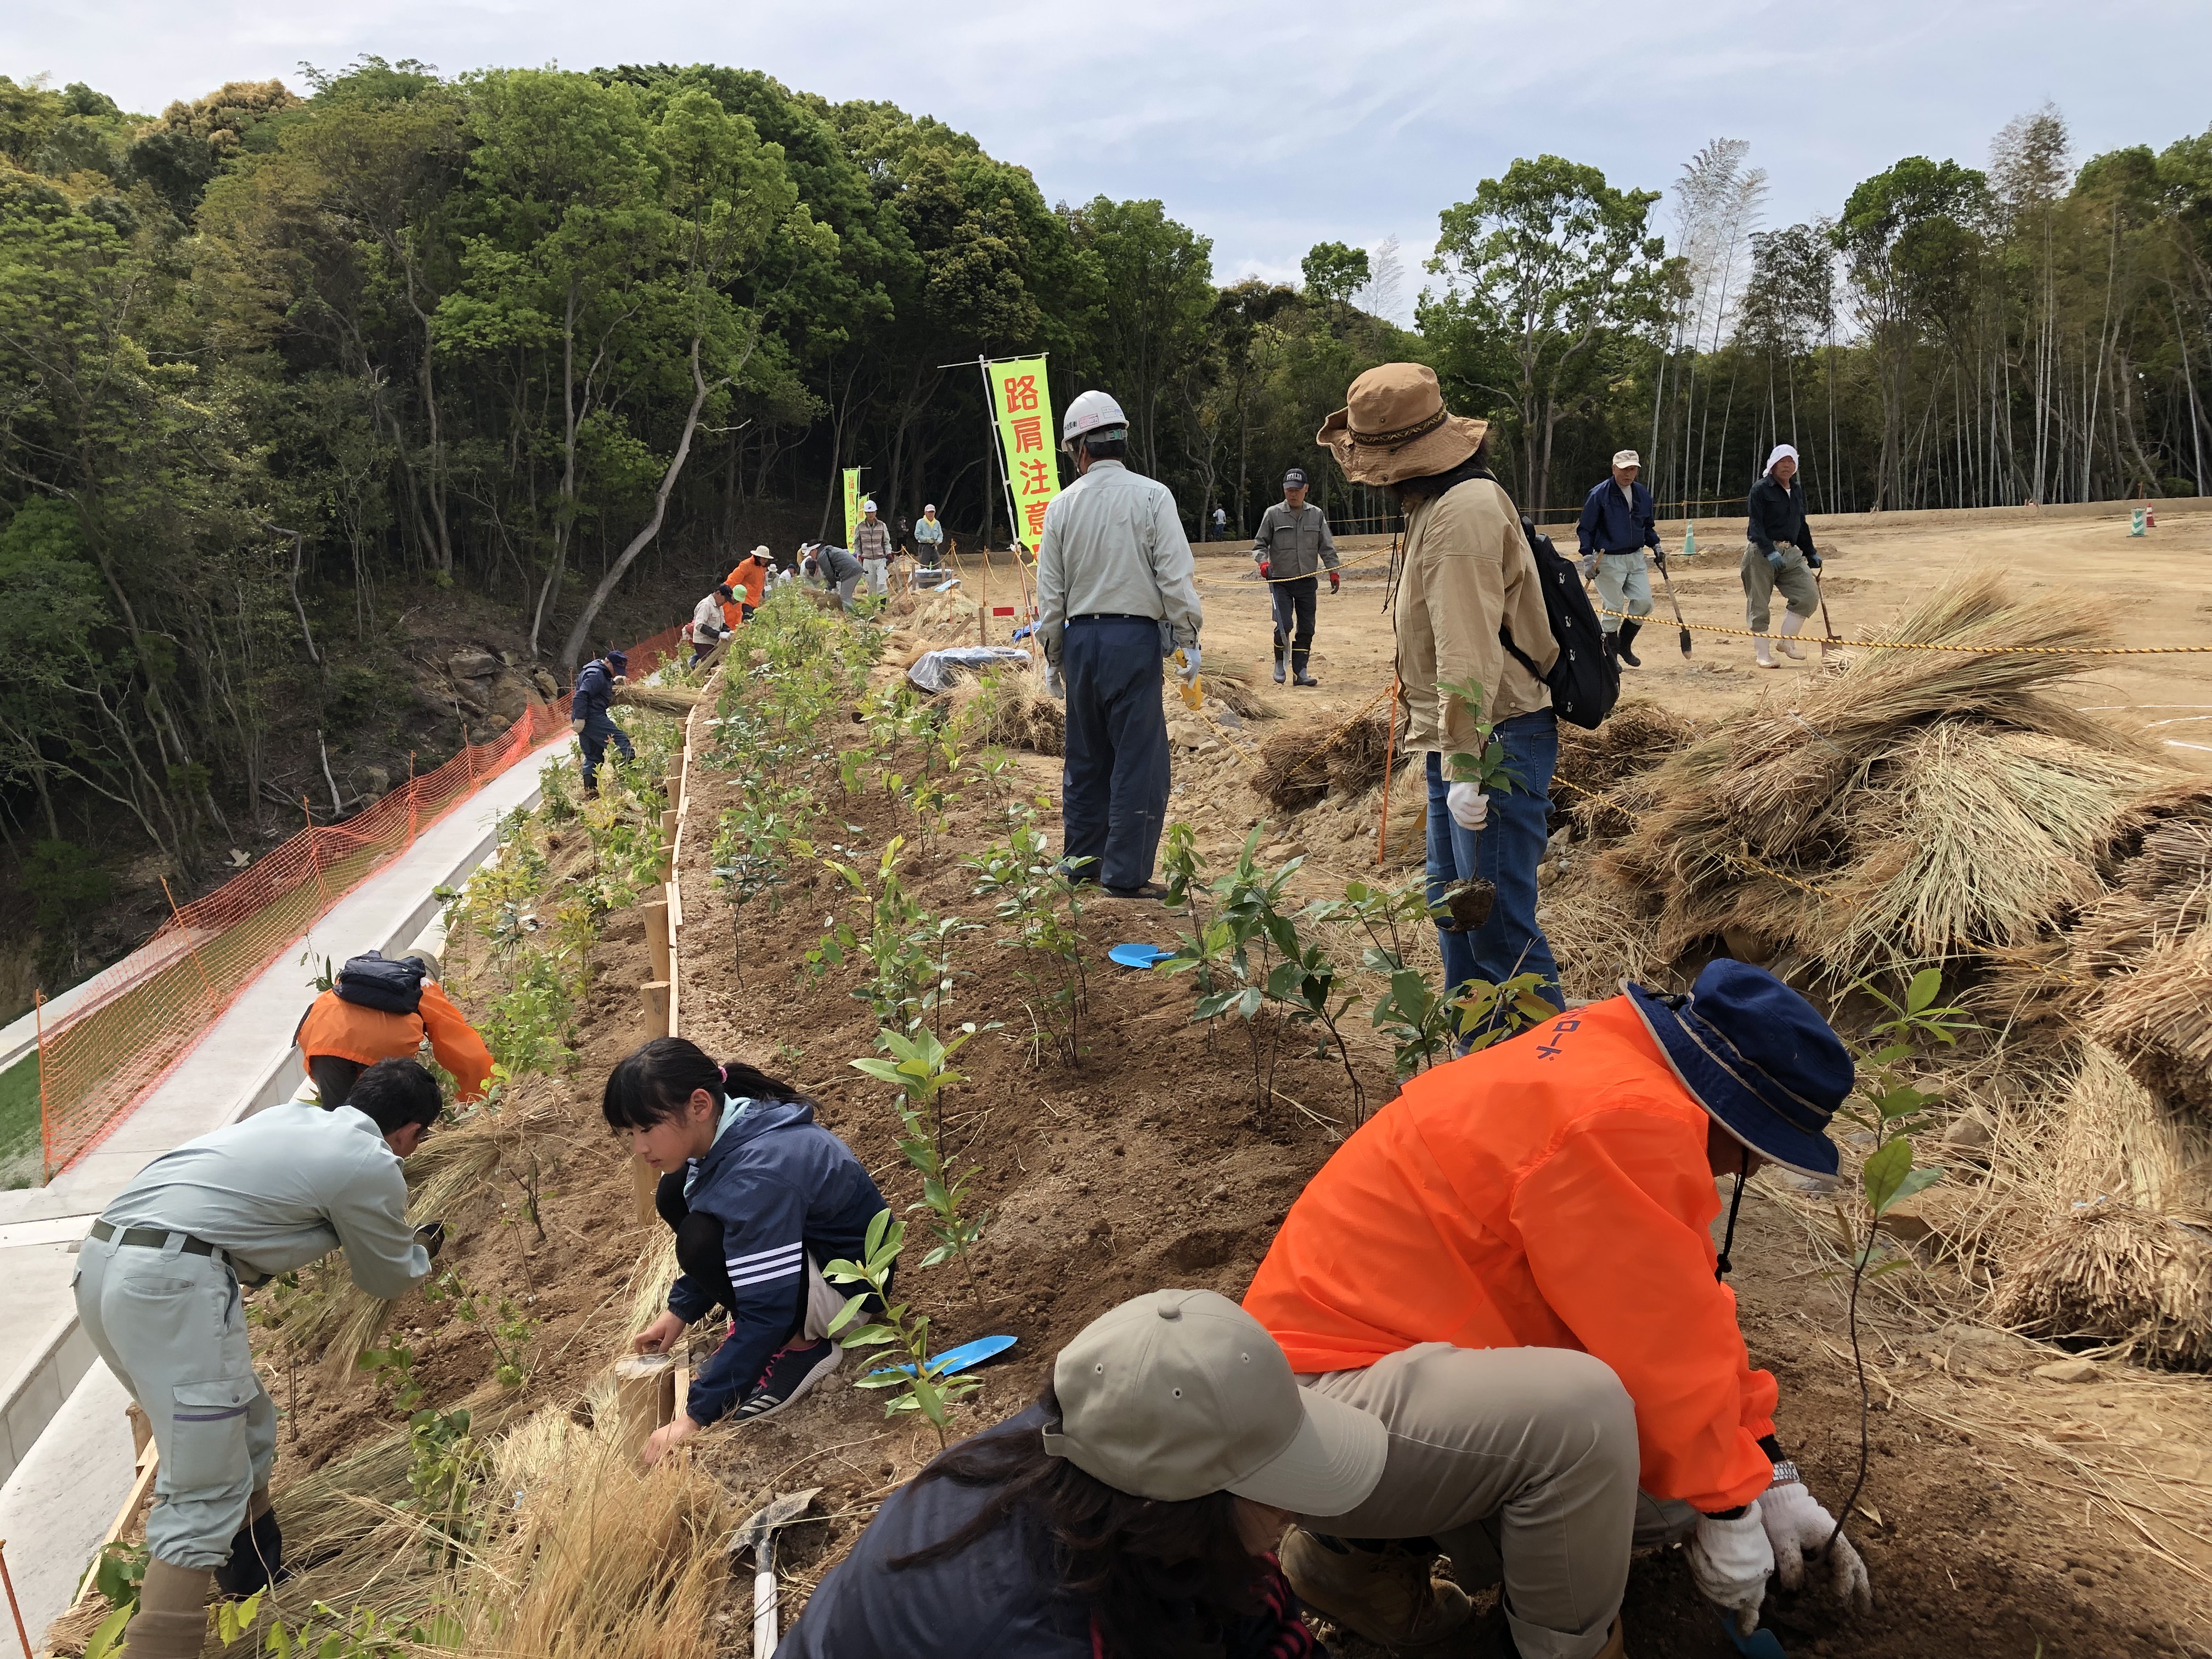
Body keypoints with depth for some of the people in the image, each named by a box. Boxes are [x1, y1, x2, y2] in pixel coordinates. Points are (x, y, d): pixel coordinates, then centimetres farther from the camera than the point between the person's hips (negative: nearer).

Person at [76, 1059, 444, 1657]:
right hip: (172, 1283, -9)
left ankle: (256, 1566, 40)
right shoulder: (373, 1167, -1)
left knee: (246, 1430, 24)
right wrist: (422, 1252, 38)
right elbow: (387, 1277, 16)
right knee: (203, 1499, -6)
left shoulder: (296, 1116, 20)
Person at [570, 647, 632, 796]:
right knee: (620, 739, -13)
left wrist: (614, 682, 21)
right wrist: (580, 718, -28)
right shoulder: (596, 675, -13)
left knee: (593, 756, 11)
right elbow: (581, 696, -23)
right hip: (592, 717, -11)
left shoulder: (601, 673, 20)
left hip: (584, 719, 11)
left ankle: (590, 789, 10)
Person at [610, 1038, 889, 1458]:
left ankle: (803, 1346, -6)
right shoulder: (726, 1129, -8)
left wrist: (695, 1417, -28)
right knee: (675, 1195, 0)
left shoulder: (757, 1174, -34)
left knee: (702, 1241, -27)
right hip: (810, 1234, 9)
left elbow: (769, 1311, -33)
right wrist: (679, 1311, 11)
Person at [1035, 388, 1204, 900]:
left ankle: (1080, 860, 24)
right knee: (1138, 757, 0)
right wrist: (1189, 641, 1)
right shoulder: (1151, 496, -5)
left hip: (1079, 637, 4)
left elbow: (1050, 593, 8)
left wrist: (1053, 657, 17)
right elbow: (1176, 578, -9)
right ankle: (1125, 873, 1)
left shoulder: (1062, 505, 5)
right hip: (1135, 635, -4)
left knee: (1086, 755, 15)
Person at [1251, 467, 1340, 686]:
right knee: (1284, 624, -14)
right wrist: (1263, 561, -14)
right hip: (1281, 581, -3)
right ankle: (1280, 664, 9)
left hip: (1308, 582, 3)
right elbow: (1260, 543, 4)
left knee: (1306, 628, 2)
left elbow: (1326, 547, 12)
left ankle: (1300, 671, 9)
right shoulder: (1273, 514, 1)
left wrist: (1333, 571, 4)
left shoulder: (1317, 515, 9)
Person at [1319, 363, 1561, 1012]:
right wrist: (1451, 755, 18)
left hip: (1495, 741, -11)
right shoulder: (1435, 502, 15)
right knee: (1454, 908, 19)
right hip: (1456, 740, 11)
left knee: (1499, 921, -8)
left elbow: (1469, 654, -26)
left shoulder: (1464, 509, -19)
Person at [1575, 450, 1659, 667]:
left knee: (1644, 602, 0)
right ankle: (1610, 654, 11)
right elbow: (1585, 529, -7)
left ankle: (1625, 645, 20)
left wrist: (1656, 546, 5)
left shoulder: (1643, 494, 8)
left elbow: (1648, 526, 21)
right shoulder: (1599, 495, -10)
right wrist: (1588, 558, -18)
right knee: (1613, 609, -2)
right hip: (1609, 559, -6)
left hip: (1636, 557, 6)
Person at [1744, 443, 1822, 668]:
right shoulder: (1761, 490, -5)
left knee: (1810, 596, -7)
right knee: (1759, 605, -3)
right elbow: (1756, 525, -14)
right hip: (1761, 553, -6)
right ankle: (1762, 653, 4)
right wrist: (1770, 553, -24)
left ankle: (1787, 641, 4)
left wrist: (1811, 554, 25)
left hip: (1791, 553, 6)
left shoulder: (1798, 490, 17)